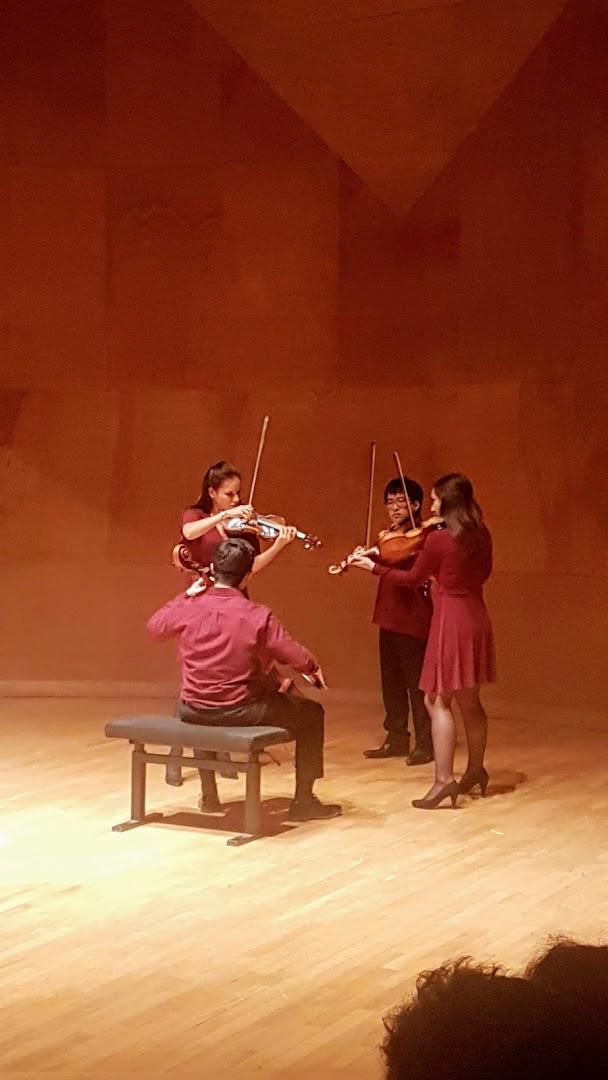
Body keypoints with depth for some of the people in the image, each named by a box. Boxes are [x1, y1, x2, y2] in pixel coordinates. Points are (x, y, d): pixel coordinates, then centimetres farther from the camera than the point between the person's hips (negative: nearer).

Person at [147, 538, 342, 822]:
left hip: (193, 712, 4)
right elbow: (299, 659, -14)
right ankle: (303, 801, 17)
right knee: (311, 713, 15)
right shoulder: (258, 616, -16)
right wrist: (315, 668, 10)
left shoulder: (187, 607, -8)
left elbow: (154, 628, 13)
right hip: (241, 711, -4)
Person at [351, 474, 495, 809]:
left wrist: (374, 567, 6)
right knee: (469, 700, 18)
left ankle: (444, 780, -11)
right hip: (476, 617, 7)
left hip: (450, 620, -7)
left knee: (437, 700, -4)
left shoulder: (437, 539, -15)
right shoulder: (481, 536, 4)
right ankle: (475, 770, 30)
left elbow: (413, 579, -3)